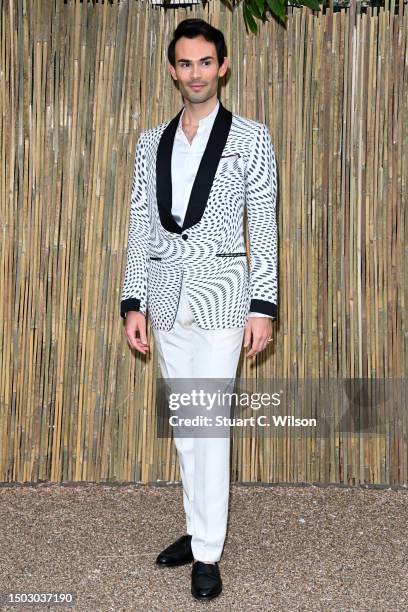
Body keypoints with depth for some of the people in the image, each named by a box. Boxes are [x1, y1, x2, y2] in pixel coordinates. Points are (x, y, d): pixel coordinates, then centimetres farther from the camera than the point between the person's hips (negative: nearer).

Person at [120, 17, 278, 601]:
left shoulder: (251, 136, 2)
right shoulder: (151, 142, 12)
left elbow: (265, 227, -1)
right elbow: (140, 227, 12)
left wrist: (263, 306, -7)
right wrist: (134, 302, 5)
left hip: (221, 291, -4)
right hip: (166, 294, 5)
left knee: (209, 420, -8)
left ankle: (207, 554, 1)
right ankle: (198, 530, 23)